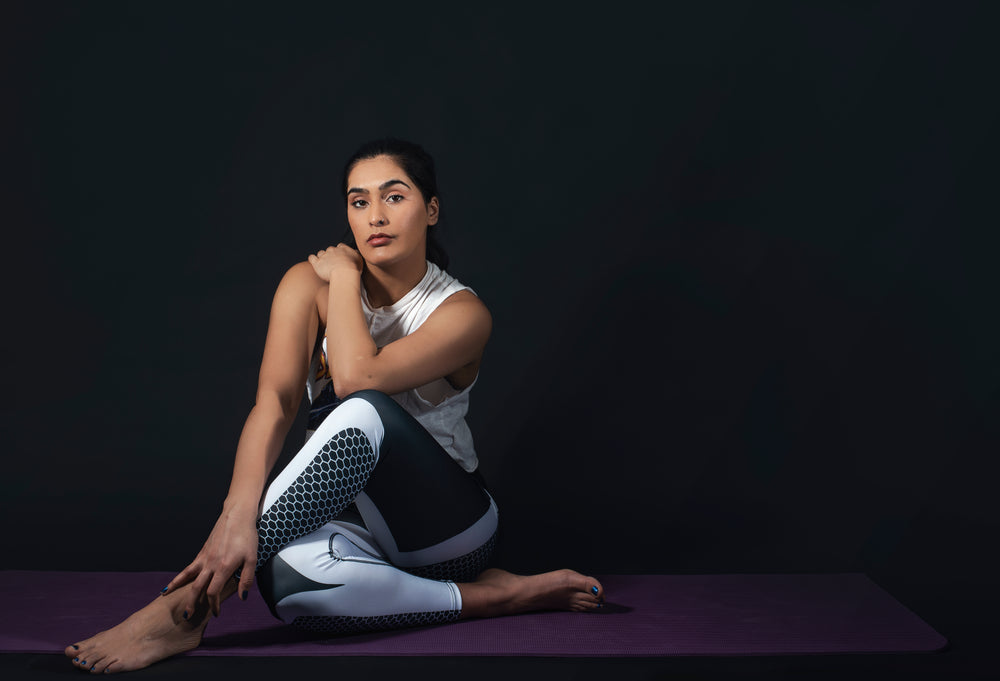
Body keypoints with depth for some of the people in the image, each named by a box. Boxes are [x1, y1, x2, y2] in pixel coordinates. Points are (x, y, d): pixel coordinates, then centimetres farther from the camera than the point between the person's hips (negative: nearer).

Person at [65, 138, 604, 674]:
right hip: (352, 518, 2)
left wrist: (344, 275, -13)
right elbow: (274, 403, -18)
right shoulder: (308, 285, -3)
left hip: (448, 523, -2)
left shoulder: (462, 313, -12)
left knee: (361, 415, -36)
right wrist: (237, 517, -34)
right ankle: (487, 597, -18)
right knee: (287, 577, -38)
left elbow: (355, 379, -29)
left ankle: (188, 605, -33)